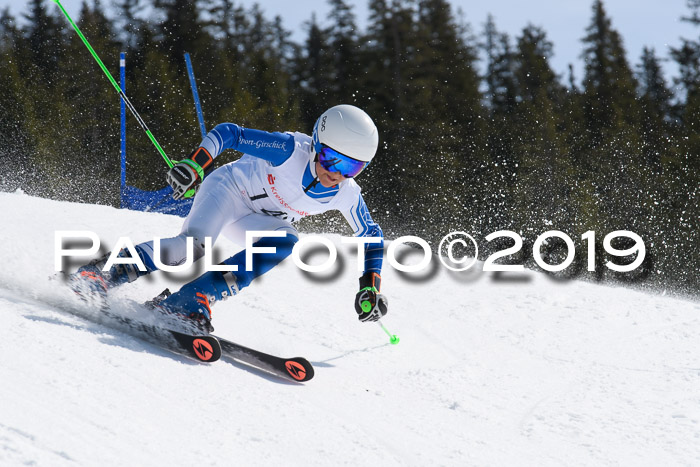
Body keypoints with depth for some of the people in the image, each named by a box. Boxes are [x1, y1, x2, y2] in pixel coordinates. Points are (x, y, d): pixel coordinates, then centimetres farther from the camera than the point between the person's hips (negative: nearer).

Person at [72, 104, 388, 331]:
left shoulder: (346, 196, -12)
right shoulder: (290, 151, -27)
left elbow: (372, 240, 3)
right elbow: (228, 133, -21)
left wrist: (370, 288, -8)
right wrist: (193, 165, -35)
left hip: (255, 222, 5)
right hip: (228, 189, -5)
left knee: (285, 241, -31)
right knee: (194, 245, -35)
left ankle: (191, 300, -34)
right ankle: (102, 272, -26)